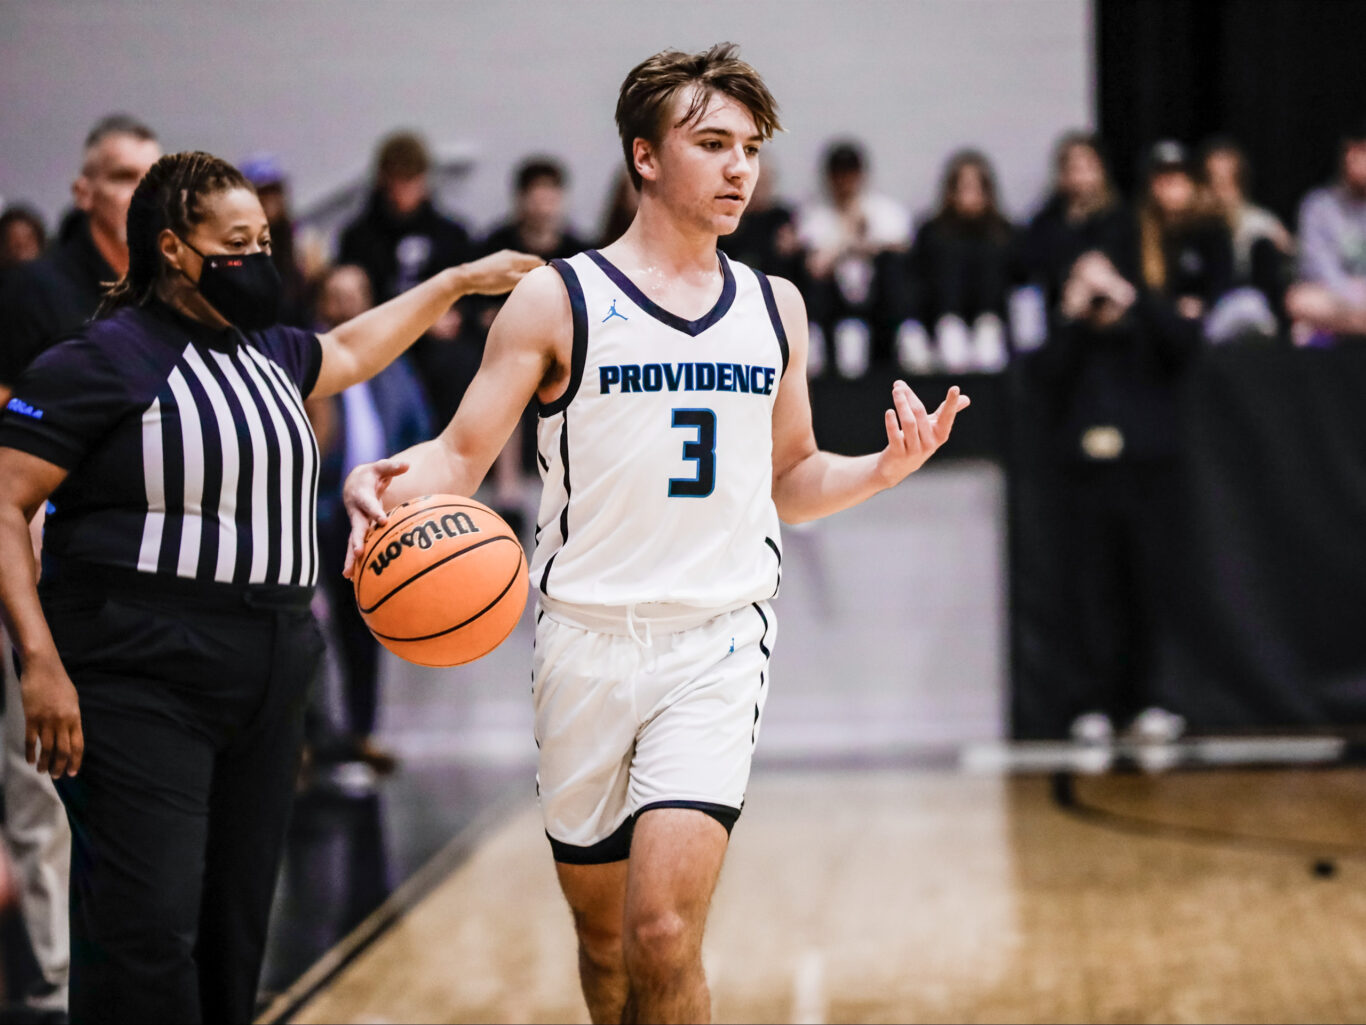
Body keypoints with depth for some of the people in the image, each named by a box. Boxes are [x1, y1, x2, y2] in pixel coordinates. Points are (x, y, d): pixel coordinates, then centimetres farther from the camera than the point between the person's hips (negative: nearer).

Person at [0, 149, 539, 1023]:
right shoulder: (102, 361, -7)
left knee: (235, 932, 9)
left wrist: (457, 283, 44)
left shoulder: (266, 353, 17)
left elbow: (351, 348, 40)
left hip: (266, 685, 8)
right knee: (146, 934, -16)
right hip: (141, 682, -8)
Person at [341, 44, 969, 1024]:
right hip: (587, 640, -1)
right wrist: (391, 485, -25)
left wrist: (882, 469, 0)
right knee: (604, 936, 10)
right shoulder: (557, 300, 0)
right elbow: (461, 457, -3)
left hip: (717, 644, 1)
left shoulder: (775, 308, 11)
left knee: (664, 938, -17)